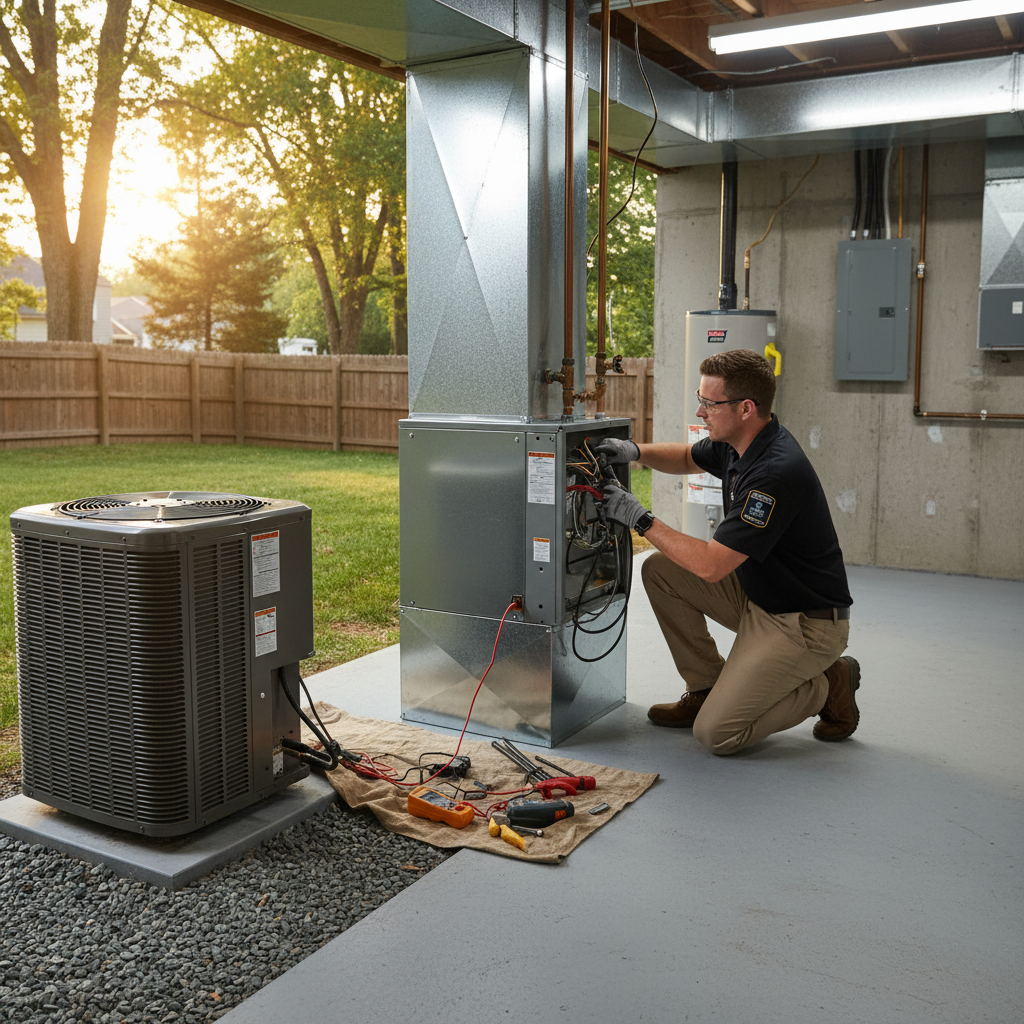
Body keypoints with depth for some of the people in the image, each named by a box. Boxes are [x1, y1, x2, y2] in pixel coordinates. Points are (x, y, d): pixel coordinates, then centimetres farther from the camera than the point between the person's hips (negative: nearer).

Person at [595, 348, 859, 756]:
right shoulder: (736, 441, -2)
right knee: (660, 570, 3)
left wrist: (640, 519, -21)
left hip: (805, 623, -9)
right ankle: (707, 688, 14)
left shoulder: (776, 472, -31)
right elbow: (688, 458, 21)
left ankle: (828, 685, 7)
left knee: (717, 733, -13)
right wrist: (637, 451, 1)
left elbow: (710, 565, -30)